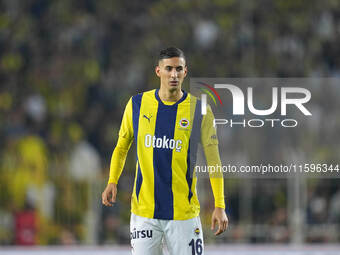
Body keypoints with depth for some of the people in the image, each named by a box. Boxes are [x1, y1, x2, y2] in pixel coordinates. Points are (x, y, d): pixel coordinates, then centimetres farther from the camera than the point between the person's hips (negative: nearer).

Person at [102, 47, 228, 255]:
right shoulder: (137, 104, 3)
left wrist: (220, 206, -5)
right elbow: (122, 147, 15)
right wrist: (112, 182, 0)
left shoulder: (199, 109, -2)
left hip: (184, 212, -1)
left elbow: (213, 158, 1)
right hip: (143, 212, 1)